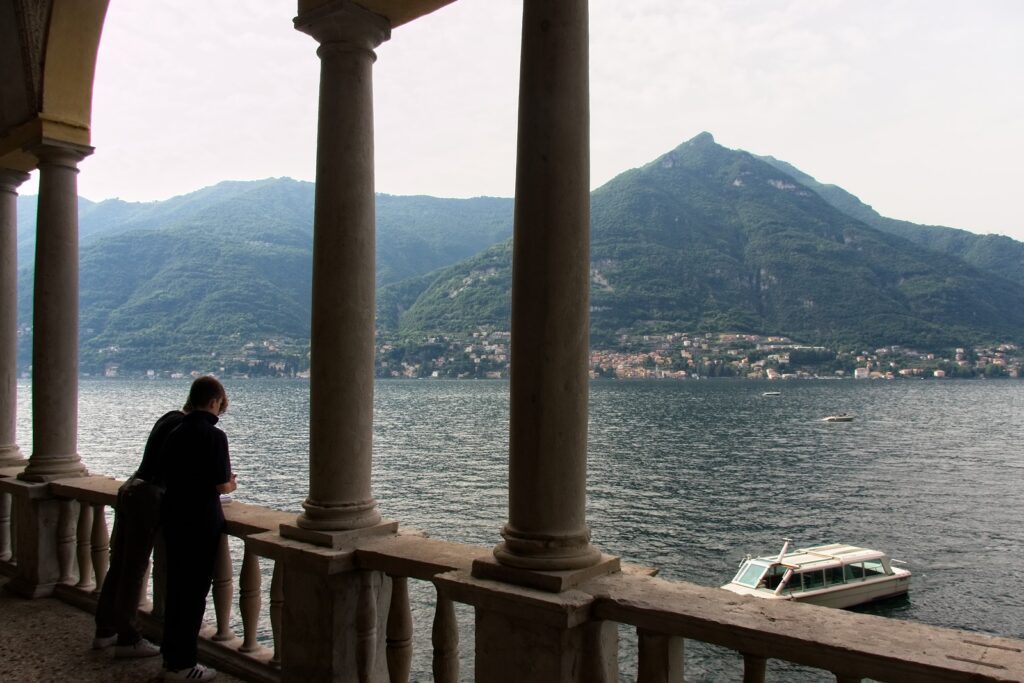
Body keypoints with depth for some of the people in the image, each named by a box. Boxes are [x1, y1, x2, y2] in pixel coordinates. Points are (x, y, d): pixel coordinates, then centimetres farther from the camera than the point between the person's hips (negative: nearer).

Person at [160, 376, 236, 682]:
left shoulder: (174, 433, 7)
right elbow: (221, 485, -18)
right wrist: (231, 485, 4)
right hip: (201, 522, -7)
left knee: (175, 588, 17)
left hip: (173, 517, 8)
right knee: (195, 591, 2)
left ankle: (171, 655, 27)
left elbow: (167, 476, 13)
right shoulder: (213, 435, -16)